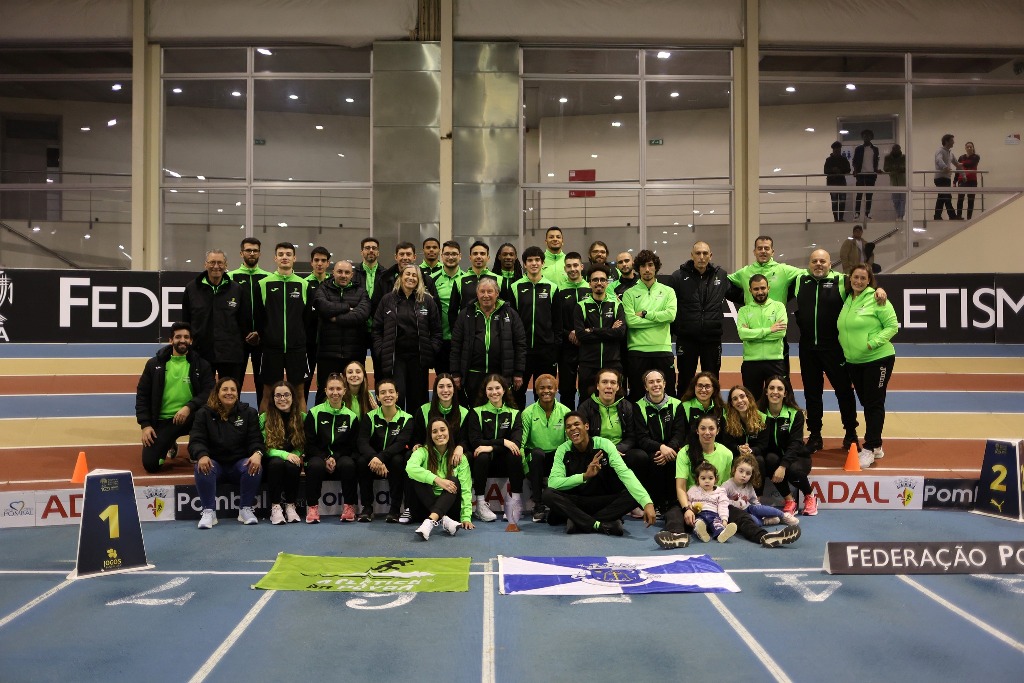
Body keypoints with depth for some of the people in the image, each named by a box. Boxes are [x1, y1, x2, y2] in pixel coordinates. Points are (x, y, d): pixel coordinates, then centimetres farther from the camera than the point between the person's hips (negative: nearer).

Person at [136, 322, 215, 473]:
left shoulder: (201, 365, 0)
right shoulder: (154, 364, 3)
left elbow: (209, 393, -7)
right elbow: (142, 395, 3)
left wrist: (189, 407, -25)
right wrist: (145, 425, -6)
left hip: (190, 418, -1)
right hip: (162, 421, 1)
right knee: (150, 464, -11)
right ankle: (169, 446, 27)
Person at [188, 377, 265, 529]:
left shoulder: (248, 412, 6)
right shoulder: (204, 413, 4)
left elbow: (256, 440, -2)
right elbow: (196, 441, -6)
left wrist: (257, 454, -27)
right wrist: (202, 456, -30)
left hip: (240, 462, 0)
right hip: (214, 463, 0)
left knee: (255, 467, -31)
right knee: (202, 469, -33)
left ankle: (246, 509, -15)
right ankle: (208, 512, -24)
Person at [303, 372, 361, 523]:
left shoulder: (351, 416, 4)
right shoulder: (314, 413, 2)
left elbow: (352, 446, 4)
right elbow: (309, 443, 0)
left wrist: (335, 458, -13)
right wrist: (325, 459, -16)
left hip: (341, 457, 1)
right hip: (319, 457, -1)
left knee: (348, 464, -33)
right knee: (315, 465, -35)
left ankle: (349, 505, -17)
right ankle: (312, 507, -19)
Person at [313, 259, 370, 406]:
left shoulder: (360, 292, 9)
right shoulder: (323, 289, 8)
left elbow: (363, 314, -11)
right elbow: (324, 307, -14)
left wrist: (337, 318, -12)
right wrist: (348, 307, -6)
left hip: (354, 352, 1)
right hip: (328, 351, -1)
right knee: (325, 393, 5)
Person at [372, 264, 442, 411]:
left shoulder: (427, 301, 6)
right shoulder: (388, 300, 6)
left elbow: (436, 330, 8)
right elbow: (377, 328, 7)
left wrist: (431, 350, -3)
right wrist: (381, 351, -2)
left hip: (419, 358, 1)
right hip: (394, 357, -1)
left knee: (417, 399, 7)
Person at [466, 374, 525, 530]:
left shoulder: (514, 413, 6)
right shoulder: (477, 412, 2)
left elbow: (516, 442, -9)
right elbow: (474, 441, -11)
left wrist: (491, 447, -21)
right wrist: (503, 442, -19)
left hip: (504, 457, 1)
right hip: (484, 458, -1)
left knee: (515, 456, -31)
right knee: (482, 457, -34)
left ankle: (516, 500, -25)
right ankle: (480, 503, -24)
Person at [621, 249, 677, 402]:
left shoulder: (668, 291, 11)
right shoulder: (629, 294, 6)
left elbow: (671, 315, -7)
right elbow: (630, 320, -10)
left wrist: (645, 313, -7)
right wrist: (659, 318, -7)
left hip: (662, 349, 1)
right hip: (637, 350, -1)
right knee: (637, 394, 4)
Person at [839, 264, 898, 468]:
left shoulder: (876, 299, -10)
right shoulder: (847, 300, 9)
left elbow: (892, 325, -11)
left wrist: (873, 342, -20)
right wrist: (845, 346, 7)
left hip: (877, 359, -7)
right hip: (853, 362, 7)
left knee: (874, 404, -3)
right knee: (866, 403, 13)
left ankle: (870, 449, 1)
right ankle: (876, 446, 24)